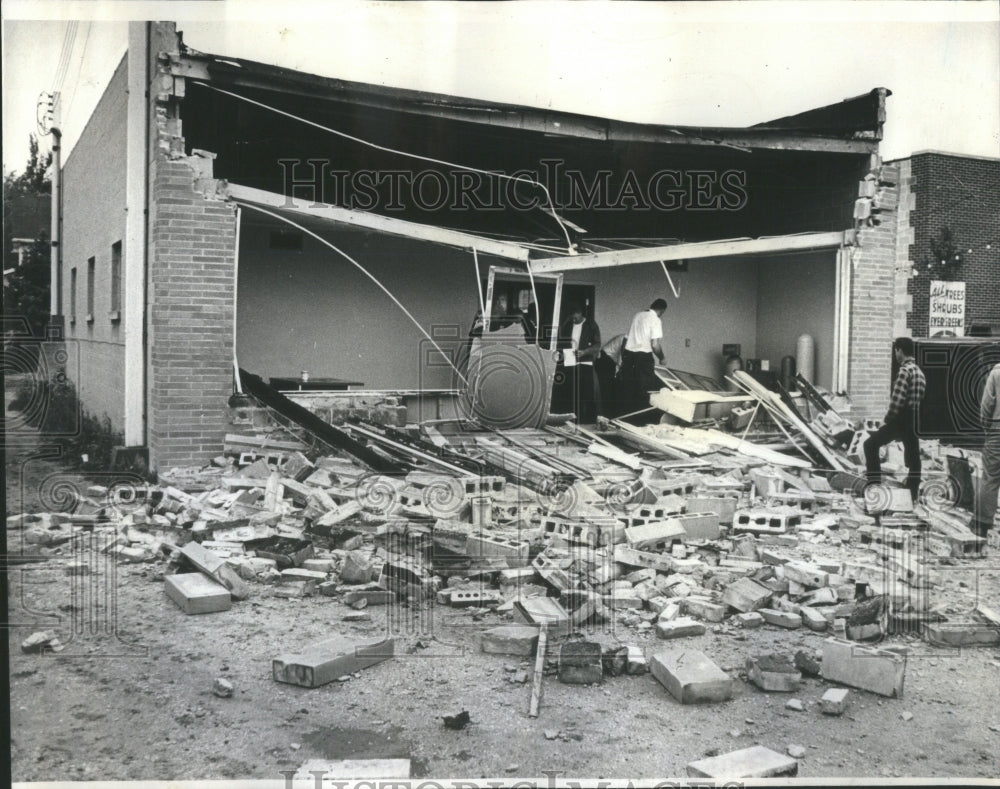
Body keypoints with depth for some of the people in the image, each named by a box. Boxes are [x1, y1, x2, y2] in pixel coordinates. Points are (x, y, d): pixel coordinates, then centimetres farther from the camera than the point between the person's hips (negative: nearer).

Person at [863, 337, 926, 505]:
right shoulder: (920, 372, 17)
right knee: (913, 456, 11)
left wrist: (887, 419, -11)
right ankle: (913, 495, 15)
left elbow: (898, 399, -20)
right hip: (915, 420, 9)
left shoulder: (905, 370, -12)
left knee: (871, 445, -2)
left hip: (901, 419, -9)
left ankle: (874, 483, -8)